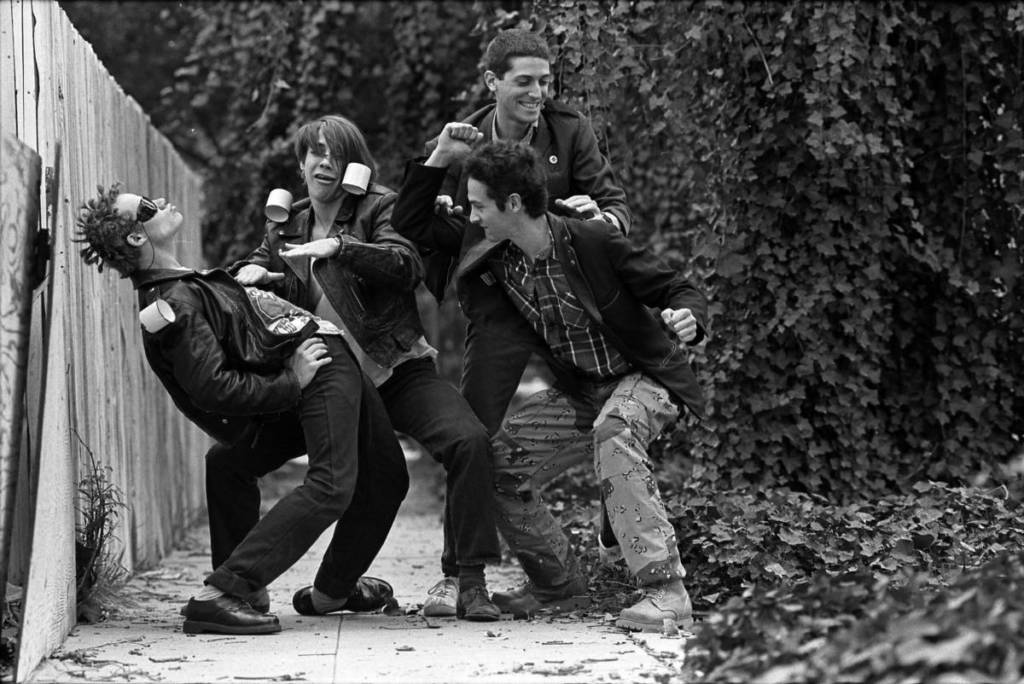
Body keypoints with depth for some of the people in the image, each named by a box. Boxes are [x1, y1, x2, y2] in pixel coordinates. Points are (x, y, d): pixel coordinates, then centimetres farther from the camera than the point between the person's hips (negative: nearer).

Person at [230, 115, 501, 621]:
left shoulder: (378, 208, 0)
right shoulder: (284, 228, 15)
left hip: (396, 370, -4)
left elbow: (408, 264, -17)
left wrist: (339, 247, -29)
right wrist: (249, 274, -10)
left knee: (468, 441, -29)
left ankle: (466, 579, -22)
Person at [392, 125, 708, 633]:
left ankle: (666, 592, -39)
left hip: (645, 379, -6)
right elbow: (410, 226, 4)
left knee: (612, 435, -37)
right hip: (579, 394, 6)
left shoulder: (593, 242, -21)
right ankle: (557, 586, 13)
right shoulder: (494, 258, -4)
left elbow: (680, 290, -16)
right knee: (500, 464, -8)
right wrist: (438, 159, -9)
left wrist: (687, 320, -39)